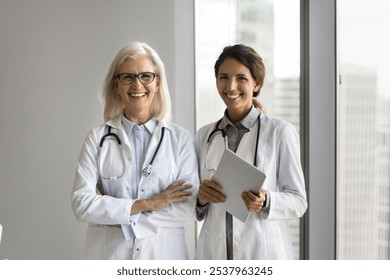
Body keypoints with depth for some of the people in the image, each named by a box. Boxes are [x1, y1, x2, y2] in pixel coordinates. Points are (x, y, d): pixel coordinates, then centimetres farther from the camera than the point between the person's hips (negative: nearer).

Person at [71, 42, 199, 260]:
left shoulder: (181, 138, -3)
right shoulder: (98, 138, -3)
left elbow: (187, 208, -9)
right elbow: (82, 203, -11)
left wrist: (125, 222, -13)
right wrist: (147, 204, -16)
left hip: (165, 254, 0)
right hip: (110, 253, 0)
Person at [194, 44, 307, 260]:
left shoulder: (281, 132, -6)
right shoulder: (204, 136, 4)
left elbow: (298, 201, -5)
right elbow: (197, 208, 10)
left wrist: (265, 201, -22)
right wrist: (201, 198, -11)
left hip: (263, 252, -3)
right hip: (214, 251, 3)